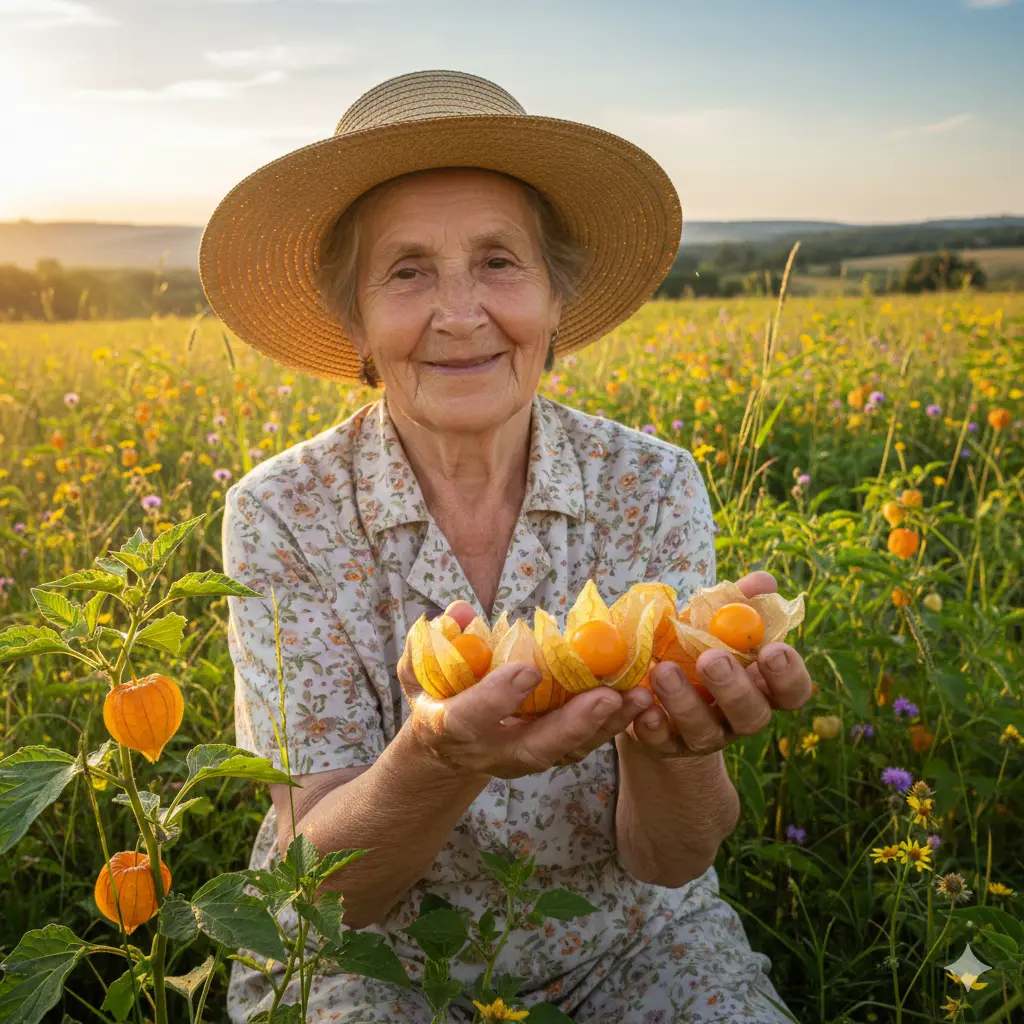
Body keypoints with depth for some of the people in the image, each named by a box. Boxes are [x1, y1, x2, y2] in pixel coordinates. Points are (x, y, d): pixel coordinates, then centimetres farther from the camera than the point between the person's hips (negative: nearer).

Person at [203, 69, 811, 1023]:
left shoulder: (654, 489, -11)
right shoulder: (280, 515, -14)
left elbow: (670, 861, -12)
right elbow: (327, 885, -16)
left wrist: (671, 729, -34)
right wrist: (441, 754, -36)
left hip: (624, 938, 1)